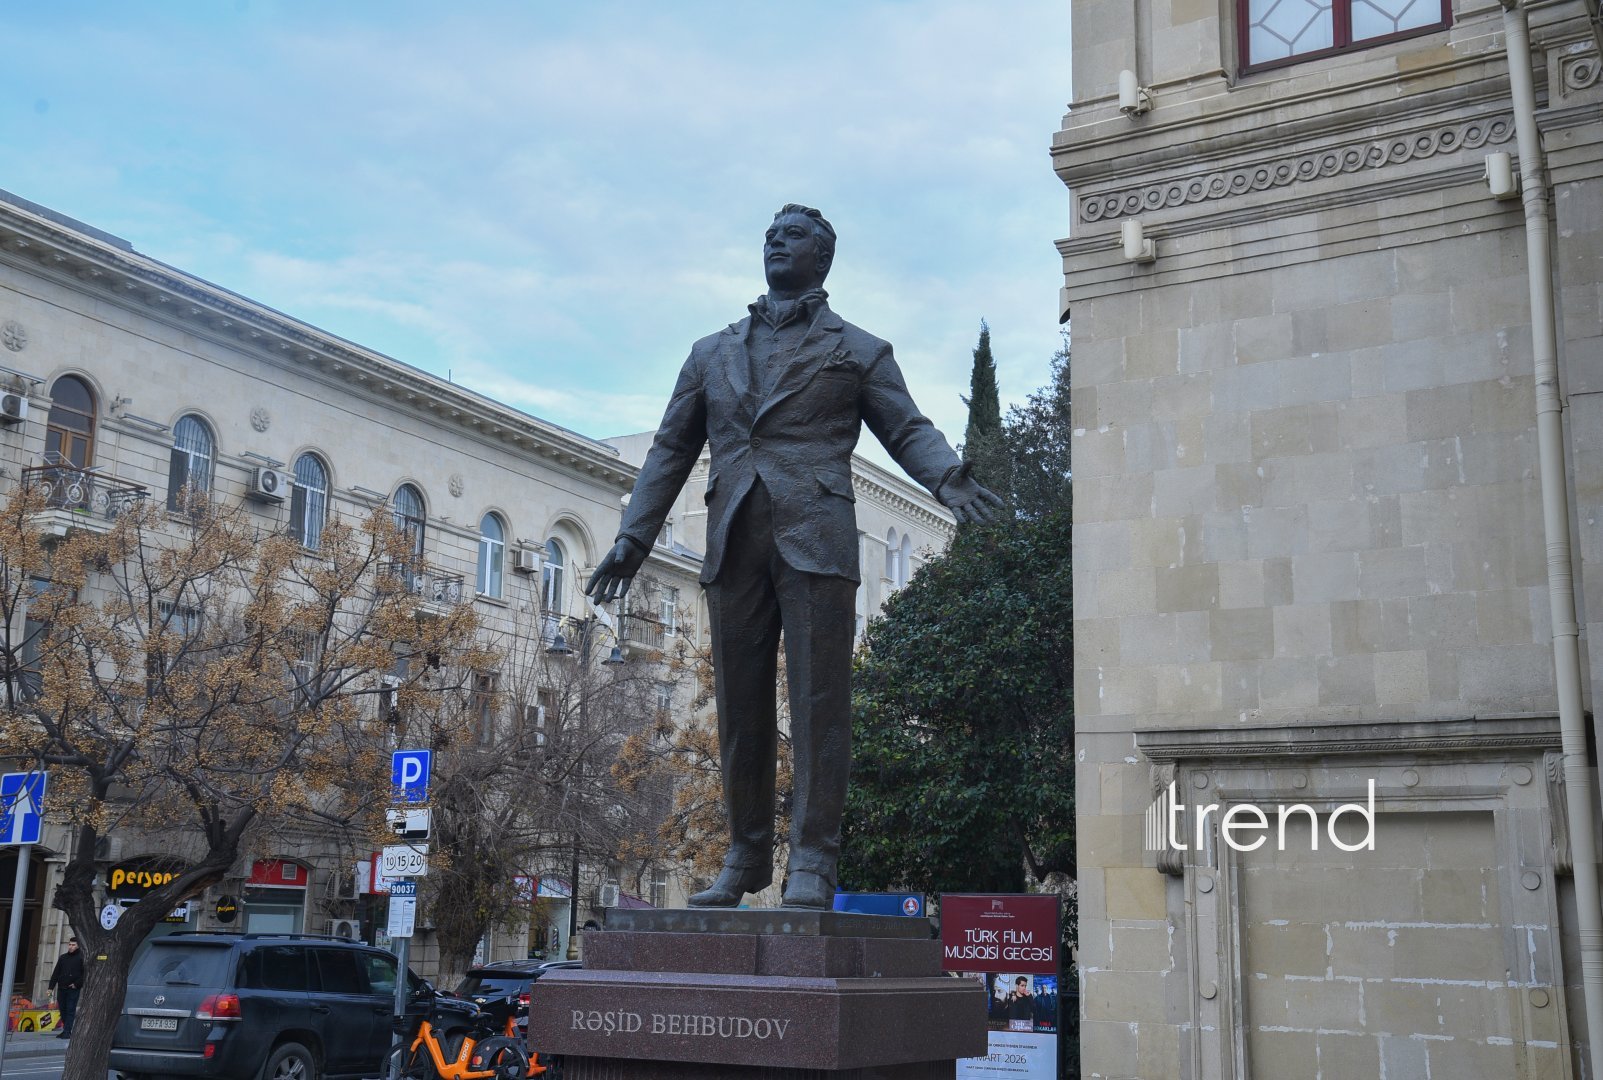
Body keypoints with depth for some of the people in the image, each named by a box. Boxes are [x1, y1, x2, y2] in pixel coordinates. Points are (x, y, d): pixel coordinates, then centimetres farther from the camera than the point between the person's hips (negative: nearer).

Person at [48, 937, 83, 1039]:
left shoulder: (81, 958, -1)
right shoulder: (62, 957, 13)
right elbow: (55, 973, 11)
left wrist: (77, 984, -12)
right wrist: (51, 987, 4)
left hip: (73, 989, -5)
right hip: (61, 988, 5)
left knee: (70, 1011, -7)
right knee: (63, 1010, 8)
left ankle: (67, 1032, -7)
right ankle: (65, 1030, 18)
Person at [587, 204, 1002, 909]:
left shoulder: (859, 351, 14)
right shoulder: (712, 353, 23)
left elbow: (908, 429, 5)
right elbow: (672, 448, 21)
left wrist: (949, 480, -16)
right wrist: (634, 537, 13)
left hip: (815, 538, -3)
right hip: (733, 543, 3)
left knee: (819, 699, -7)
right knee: (739, 705, 4)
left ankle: (812, 864, -4)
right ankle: (744, 858, 13)